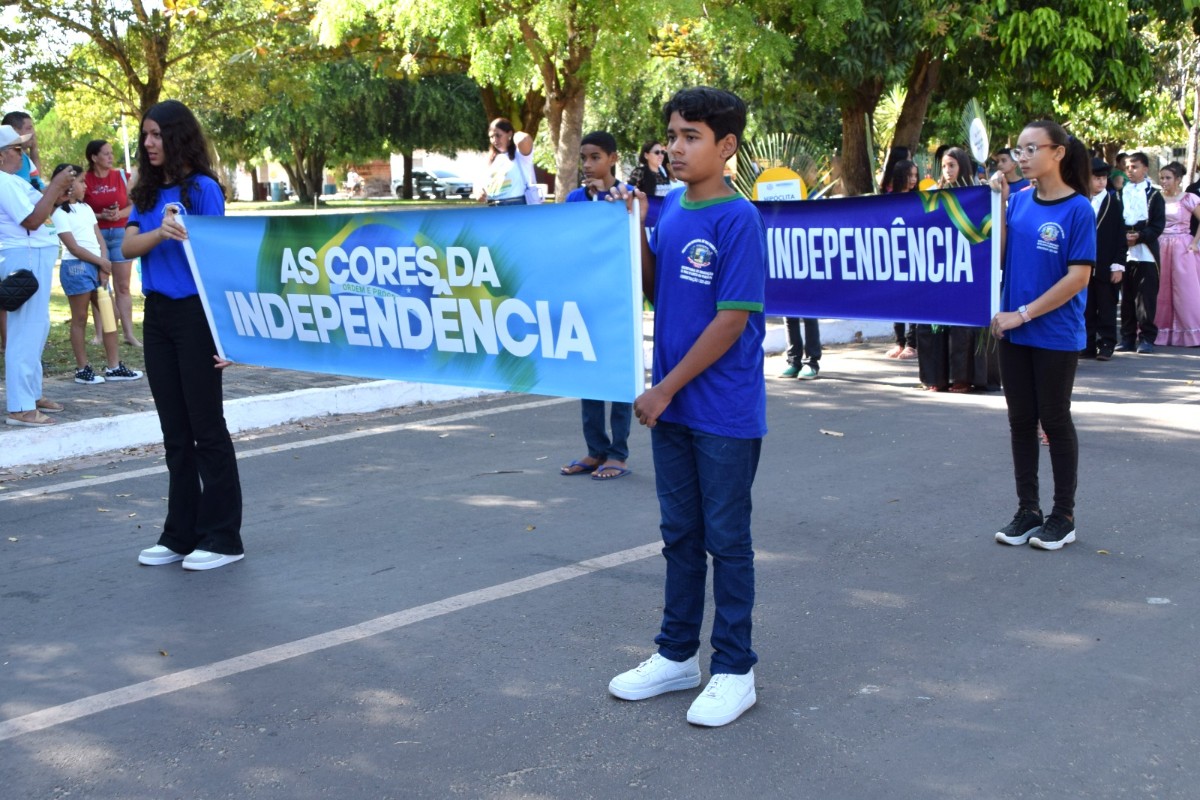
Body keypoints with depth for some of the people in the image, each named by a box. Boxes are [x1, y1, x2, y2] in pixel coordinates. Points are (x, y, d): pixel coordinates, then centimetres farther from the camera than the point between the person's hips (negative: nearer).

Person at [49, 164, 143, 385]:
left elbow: (99, 239, 10)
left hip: (97, 266, 7)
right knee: (80, 319, -1)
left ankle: (114, 367, 9)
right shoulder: (60, 213, -7)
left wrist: (103, 265, -4)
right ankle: (82, 369, 5)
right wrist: (101, 262, -9)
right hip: (76, 267, -7)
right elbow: (73, 247, -12)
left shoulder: (86, 208, 15)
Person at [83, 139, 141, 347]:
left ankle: (129, 333, 4)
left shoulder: (121, 176, 5)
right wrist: (99, 216, -17)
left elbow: (133, 205, 5)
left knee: (123, 287, 3)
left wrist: (119, 214, -13)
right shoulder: (84, 180, -2)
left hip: (121, 234, 2)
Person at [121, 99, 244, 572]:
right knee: (175, 431, 11)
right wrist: (161, 233, -21)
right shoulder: (146, 192, 12)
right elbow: (128, 247, 1)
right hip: (158, 316, 7)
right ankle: (181, 534, 19)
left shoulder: (202, 188, -7)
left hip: (194, 315, -7)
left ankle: (223, 538, 6)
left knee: (206, 427, -1)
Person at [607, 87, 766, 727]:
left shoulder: (738, 219, -14)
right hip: (671, 407, 7)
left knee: (726, 540, 5)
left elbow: (733, 319, -17)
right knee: (680, 535, 16)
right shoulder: (669, 208, 7)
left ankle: (733, 670, 17)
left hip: (725, 412, -7)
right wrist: (636, 231, -1)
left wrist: (667, 388, -14)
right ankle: (677, 655, 30)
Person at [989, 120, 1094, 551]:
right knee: (1021, 420, 10)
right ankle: (1027, 510, 21)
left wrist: (1024, 314, -16)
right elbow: (997, 258, -2)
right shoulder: (1018, 201, 3)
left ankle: (1063, 516, 17)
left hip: (1056, 334, -5)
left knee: (1054, 420, 5)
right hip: (1013, 331, 5)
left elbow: (1079, 276, -15)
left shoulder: (1078, 209, -12)